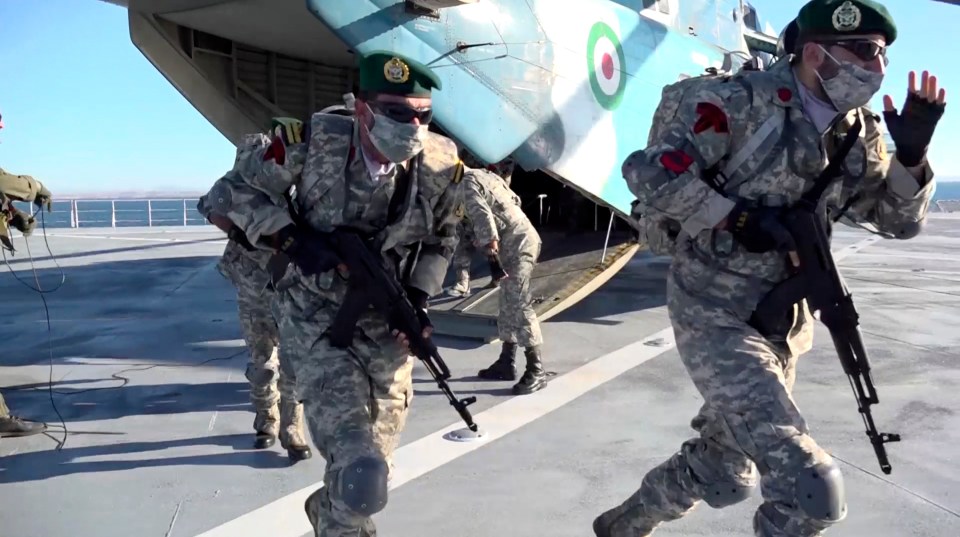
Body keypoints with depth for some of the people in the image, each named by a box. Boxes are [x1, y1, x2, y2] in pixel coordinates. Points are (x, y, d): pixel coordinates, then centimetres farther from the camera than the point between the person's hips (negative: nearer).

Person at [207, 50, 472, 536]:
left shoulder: (441, 165, -11)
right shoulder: (314, 142, -18)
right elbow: (239, 190, -3)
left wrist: (418, 300, -5)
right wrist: (291, 239, -19)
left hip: (387, 325, 4)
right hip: (317, 319, -3)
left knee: (372, 467, 12)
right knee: (361, 471, -19)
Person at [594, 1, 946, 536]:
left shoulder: (859, 132, 6)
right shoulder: (743, 100, -15)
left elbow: (900, 220, 11)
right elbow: (647, 170, -19)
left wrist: (912, 155, -7)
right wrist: (739, 216, -23)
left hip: (784, 322, 8)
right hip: (716, 315, -8)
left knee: (723, 472, 23)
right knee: (814, 489, -15)